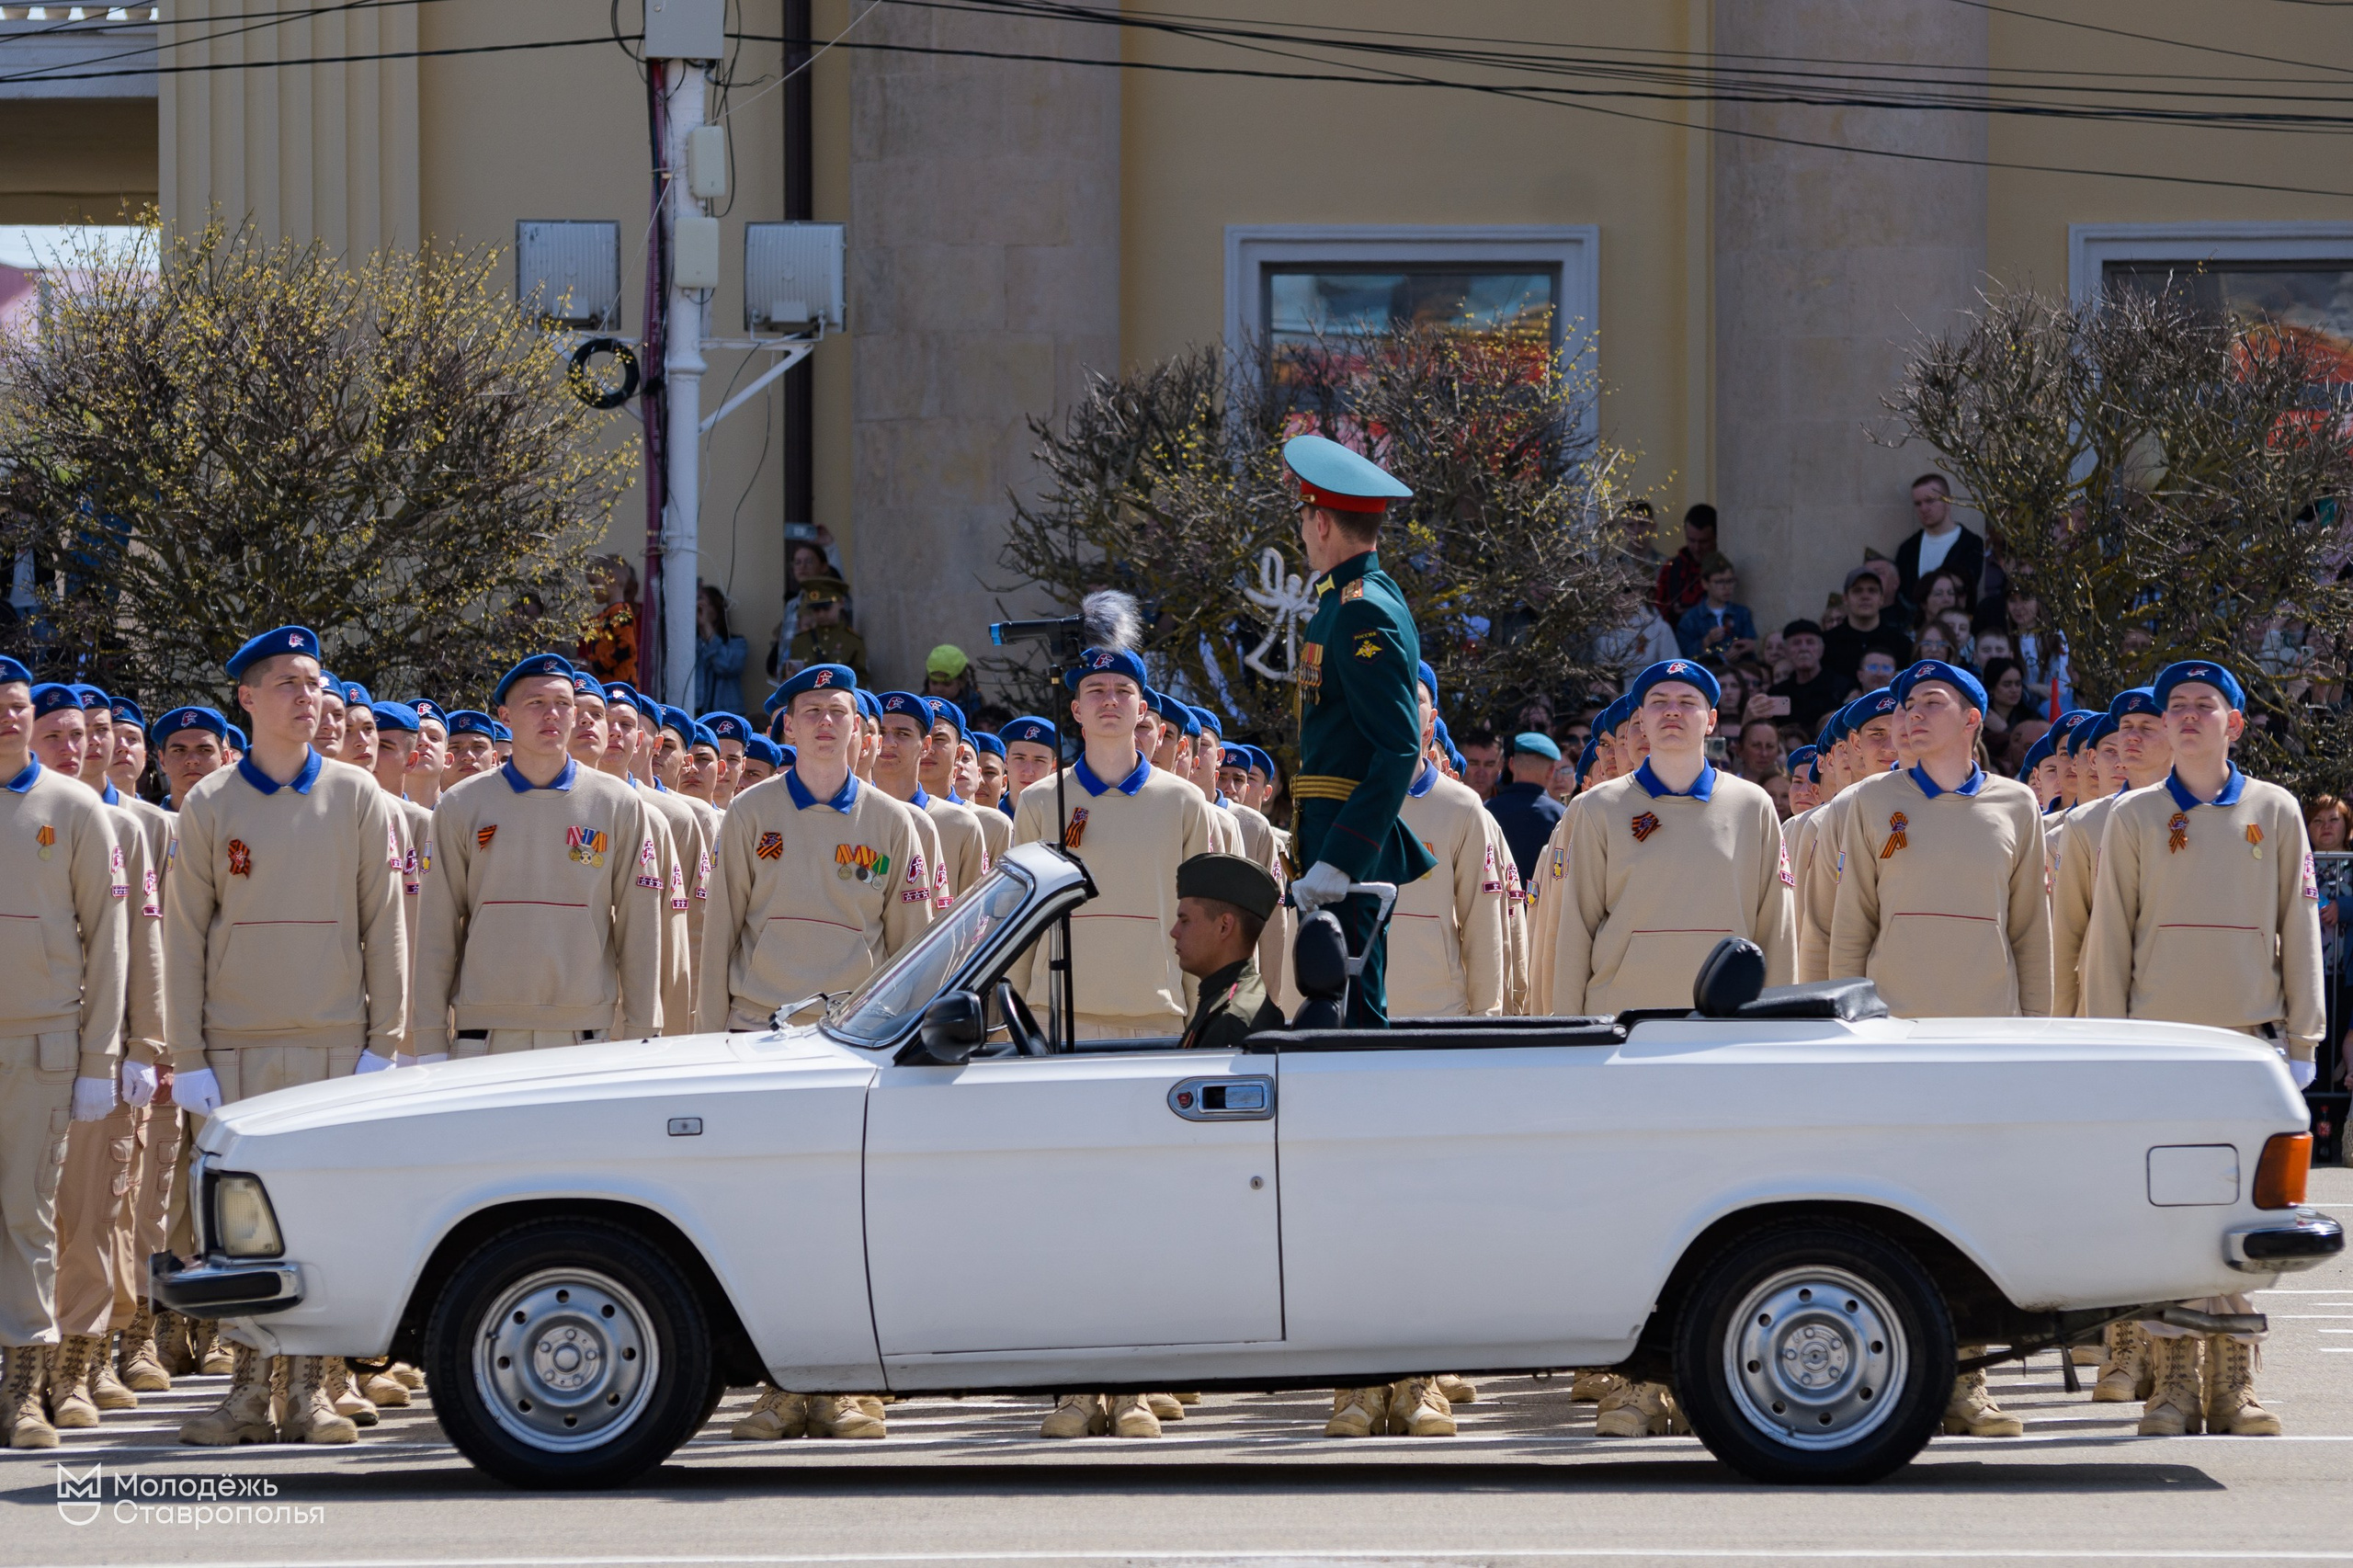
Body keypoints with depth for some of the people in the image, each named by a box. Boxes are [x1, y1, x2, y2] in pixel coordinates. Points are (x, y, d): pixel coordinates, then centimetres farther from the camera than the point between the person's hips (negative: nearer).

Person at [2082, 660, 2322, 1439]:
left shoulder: (2276, 812, 8)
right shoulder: (2134, 817, 7)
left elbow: (2299, 929, 9)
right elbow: (2109, 935, 8)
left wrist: (2302, 1039, 4)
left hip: (2250, 1039, 0)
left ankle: (2233, 1386, 3)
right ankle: (2174, 1383, 2)